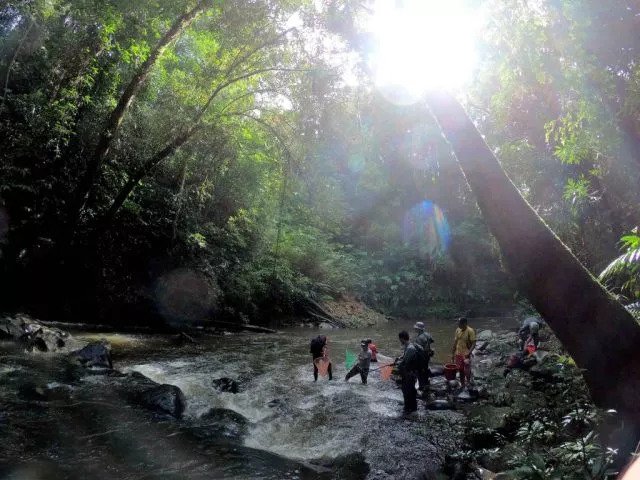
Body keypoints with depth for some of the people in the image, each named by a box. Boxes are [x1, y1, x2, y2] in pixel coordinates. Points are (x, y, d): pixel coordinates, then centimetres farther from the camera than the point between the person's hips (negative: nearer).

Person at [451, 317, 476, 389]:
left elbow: (473, 344, -15)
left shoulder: (470, 331, -15)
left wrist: (469, 353, -26)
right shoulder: (457, 330, 2)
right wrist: (452, 353, 13)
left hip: (466, 354, -5)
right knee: (461, 370, 13)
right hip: (458, 354, 5)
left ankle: (468, 381, 23)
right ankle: (462, 385, 26)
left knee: (467, 371, -4)